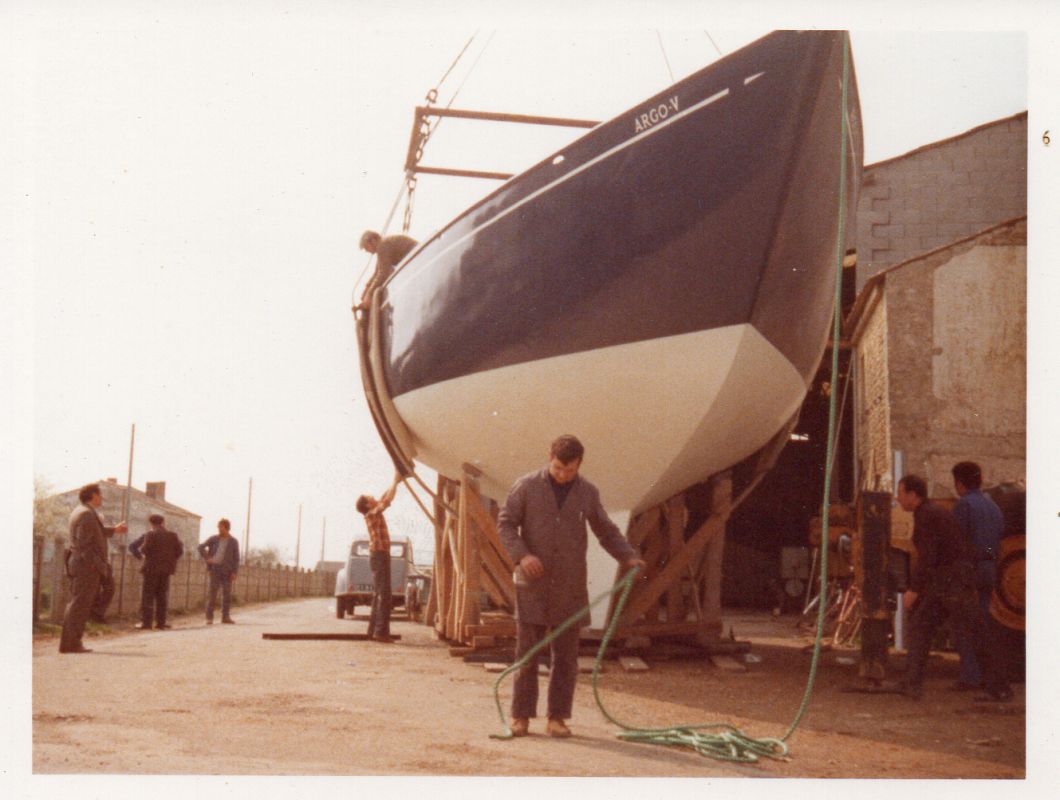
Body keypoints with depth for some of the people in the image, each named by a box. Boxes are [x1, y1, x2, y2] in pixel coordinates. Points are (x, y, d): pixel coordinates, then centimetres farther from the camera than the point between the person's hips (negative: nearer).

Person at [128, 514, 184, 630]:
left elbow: (145, 550, -15)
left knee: (148, 595, -1)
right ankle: (160, 622, 7)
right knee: (162, 596, 10)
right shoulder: (173, 536, 6)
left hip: (152, 568, -4)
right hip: (166, 569, 4)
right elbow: (180, 551, 3)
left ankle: (146, 622, -5)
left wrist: (140, 556, 6)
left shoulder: (150, 535, -7)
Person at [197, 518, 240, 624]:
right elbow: (201, 547, 7)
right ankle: (209, 617, -2)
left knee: (227, 593, 0)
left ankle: (225, 617, 6)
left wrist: (234, 572, -6)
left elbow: (236, 559, 3)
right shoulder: (213, 539, 5)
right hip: (215, 568, -1)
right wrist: (207, 558, -6)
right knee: (213, 593, -4)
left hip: (227, 570, 1)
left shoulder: (233, 542, 4)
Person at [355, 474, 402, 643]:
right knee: (384, 595, -11)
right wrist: (395, 482, -8)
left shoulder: (374, 514, 12)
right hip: (379, 556, -10)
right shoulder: (372, 514, -12)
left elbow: (384, 498, 21)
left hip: (378, 556, 10)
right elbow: (387, 500, -18)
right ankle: (381, 631, -15)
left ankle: (373, 630, 13)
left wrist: (395, 482, 15)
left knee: (378, 595, 11)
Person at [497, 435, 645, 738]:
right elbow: (505, 523, -2)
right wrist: (521, 555, -19)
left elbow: (607, 532, 12)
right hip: (532, 584, -2)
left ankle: (557, 717, 10)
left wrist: (629, 557, -4)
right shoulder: (526, 486, -3)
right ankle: (521, 716, 9)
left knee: (566, 655, 2)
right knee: (527, 651, 0)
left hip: (570, 587, 2)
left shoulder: (588, 492, 3)